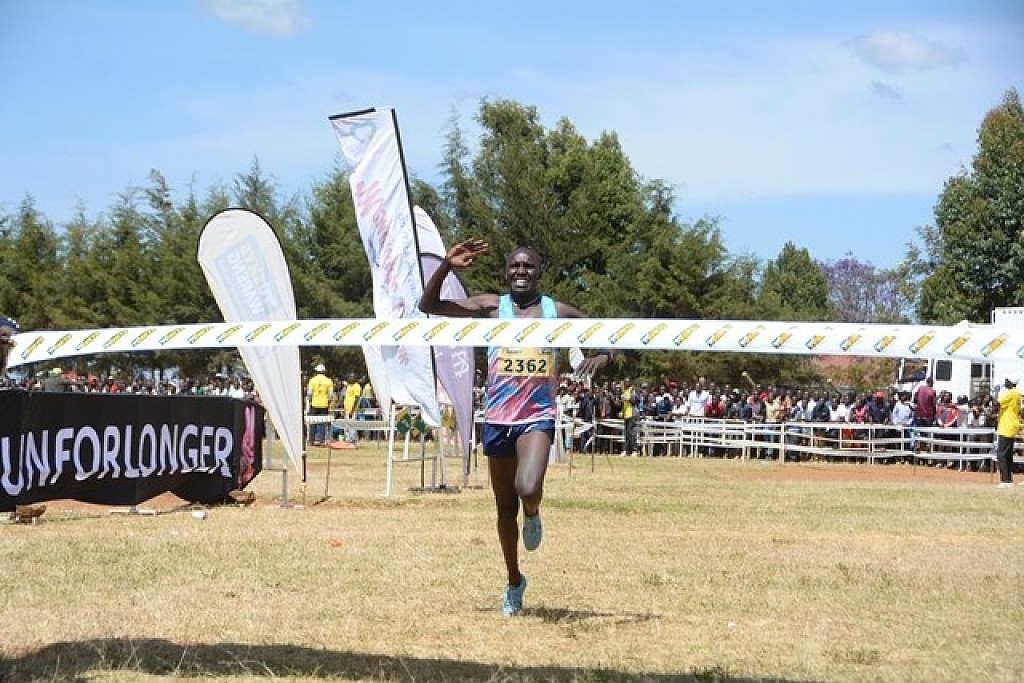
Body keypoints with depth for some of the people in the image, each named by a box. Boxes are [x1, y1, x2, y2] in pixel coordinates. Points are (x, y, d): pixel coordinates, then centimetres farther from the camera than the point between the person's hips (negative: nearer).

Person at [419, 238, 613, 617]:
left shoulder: (557, 312, 3)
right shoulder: (491, 307, 2)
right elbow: (428, 306, -1)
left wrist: (602, 355, -9)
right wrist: (446, 266, -15)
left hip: (538, 417, -2)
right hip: (497, 419, 2)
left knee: (528, 489, -29)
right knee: (506, 509, 12)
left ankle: (533, 514, 8)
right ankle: (514, 582, 31)